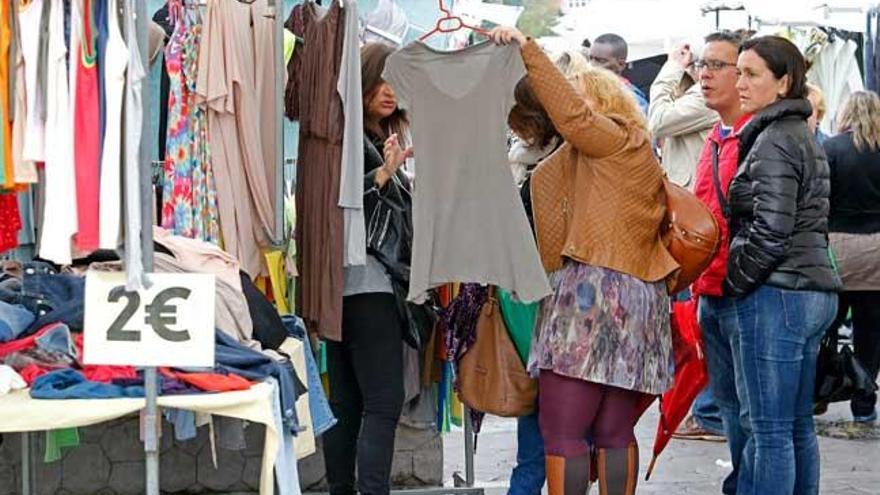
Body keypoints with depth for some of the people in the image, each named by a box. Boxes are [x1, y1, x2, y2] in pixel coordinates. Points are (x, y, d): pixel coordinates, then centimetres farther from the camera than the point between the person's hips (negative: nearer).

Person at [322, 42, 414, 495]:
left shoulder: (380, 138, 21)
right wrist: (382, 175, -27)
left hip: (345, 289, 10)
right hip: (368, 285, -10)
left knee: (346, 403, 9)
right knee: (384, 402, -14)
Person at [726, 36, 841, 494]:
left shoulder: (774, 141, -12)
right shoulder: (802, 136, 18)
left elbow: (770, 231, -19)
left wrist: (734, 283, -7)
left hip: (777, 296, -10)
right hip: (813, 289, 10)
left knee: (770, 430, -7)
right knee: (797, 426, 13)